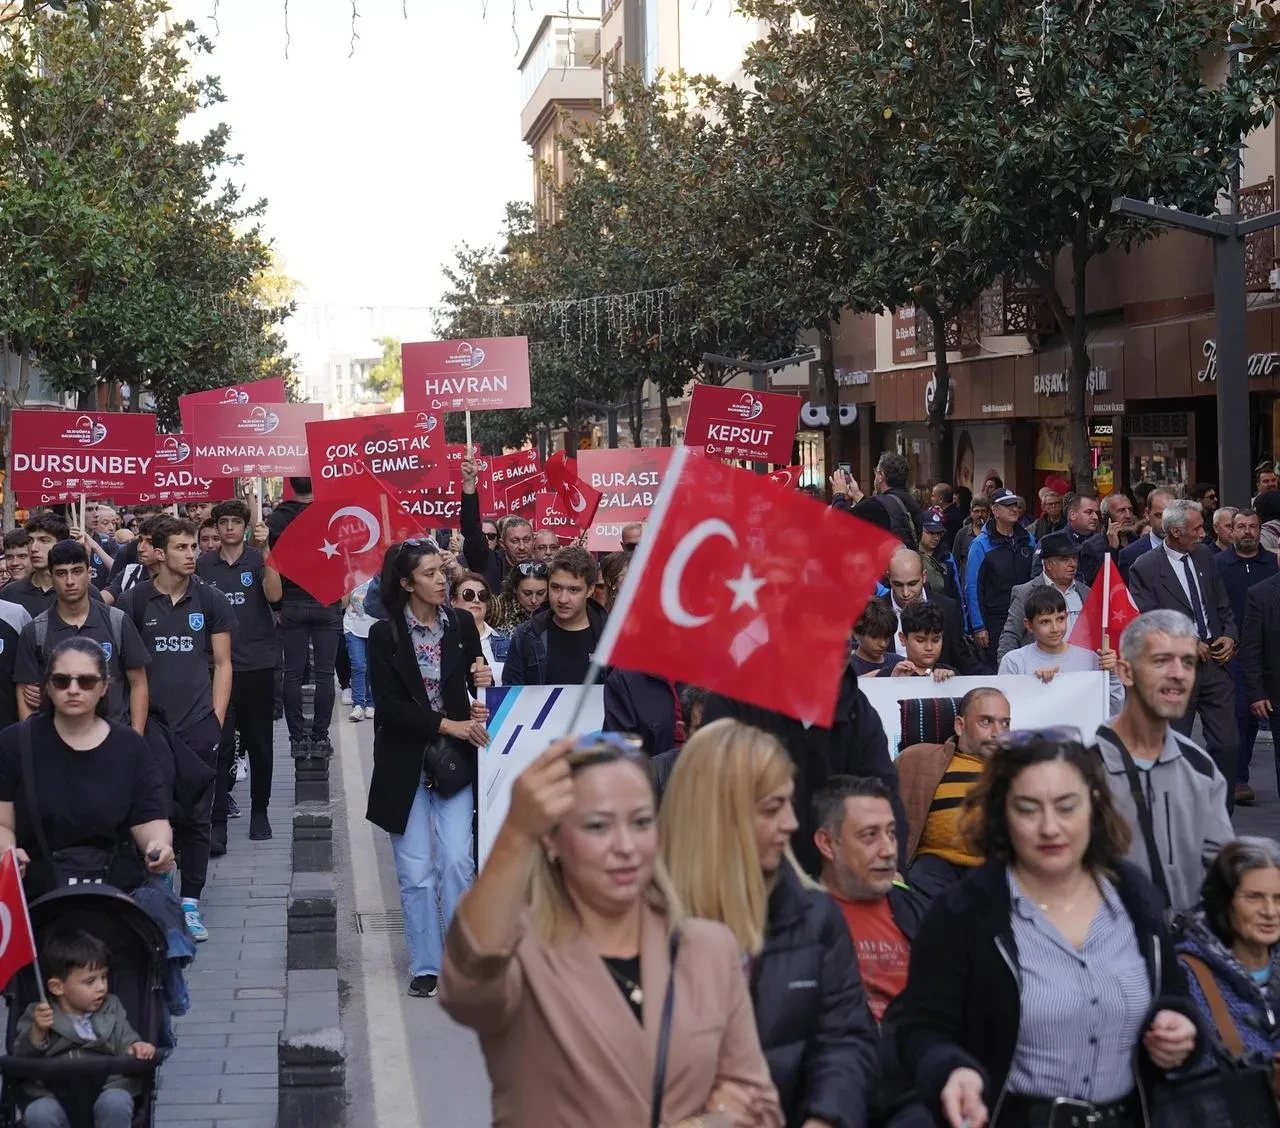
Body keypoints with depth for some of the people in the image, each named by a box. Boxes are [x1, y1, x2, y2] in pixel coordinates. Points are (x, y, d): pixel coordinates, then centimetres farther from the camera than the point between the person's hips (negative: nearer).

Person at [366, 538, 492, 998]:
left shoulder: (462, 624, 1)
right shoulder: (385, 634, -6)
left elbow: (477, 685, 10)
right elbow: (388, 706, -10)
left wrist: (484, 682, -14)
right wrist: (448, 724, -17)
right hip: (405, 765, -1)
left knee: (457, 862, -5)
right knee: (416, 871, 3)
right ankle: (426, 966, 14)